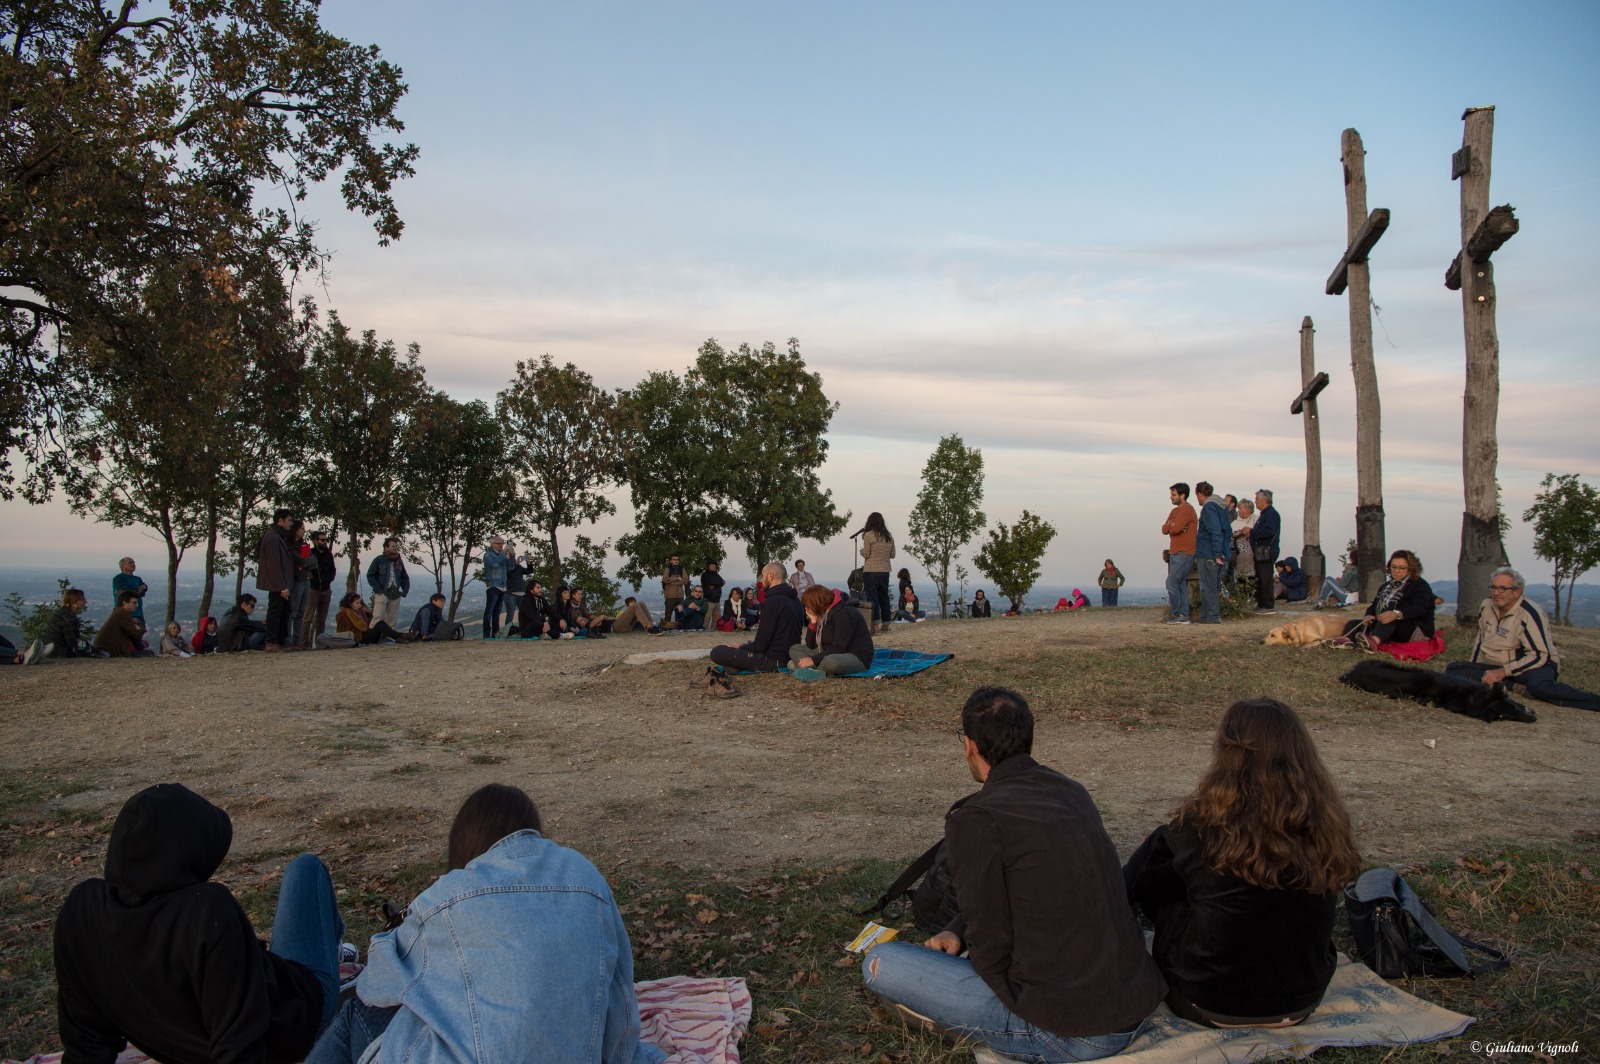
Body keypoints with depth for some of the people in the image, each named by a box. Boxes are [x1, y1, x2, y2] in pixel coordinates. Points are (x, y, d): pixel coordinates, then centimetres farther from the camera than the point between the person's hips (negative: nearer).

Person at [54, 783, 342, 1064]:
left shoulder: (80, 909, -22)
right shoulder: (207, 912, -41)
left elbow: (85, 1034, -8)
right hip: (288, 1033, -5)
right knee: (306, 867, 14)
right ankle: (332, 945, 45)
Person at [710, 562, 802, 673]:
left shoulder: (773, 601, -17)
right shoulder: (795, 600, 11)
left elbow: (760, 645, -18)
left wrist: (740, 647, 2)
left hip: (773, 660, -9)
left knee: (716, 652, -16)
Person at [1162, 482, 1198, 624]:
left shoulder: (1187, 510, -11)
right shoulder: (1175, 511, 20)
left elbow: (1175, 529, -22)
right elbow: (1164, 529, 9)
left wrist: (1170, 526, -1)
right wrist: (1171, 525, -10)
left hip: (1183, 553, -10)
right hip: (1175, 553, 10)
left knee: (1172, 583, -11)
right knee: (1181, 585, 8)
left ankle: (1175, 614, -5)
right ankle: (1183, 616, 9)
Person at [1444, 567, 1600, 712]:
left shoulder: (1529, 614, -18)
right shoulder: (1486, 606, 4)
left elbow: (1539, 655, -22)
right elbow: (1480, 639, 19)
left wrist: (1503, 672, -27)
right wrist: (1472, 667, 19)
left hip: (1534, 665, -7)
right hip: (1495, 666, 7)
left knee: (1540, 686, -42)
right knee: (1453, 669, -20)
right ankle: (1517, 687, -29)